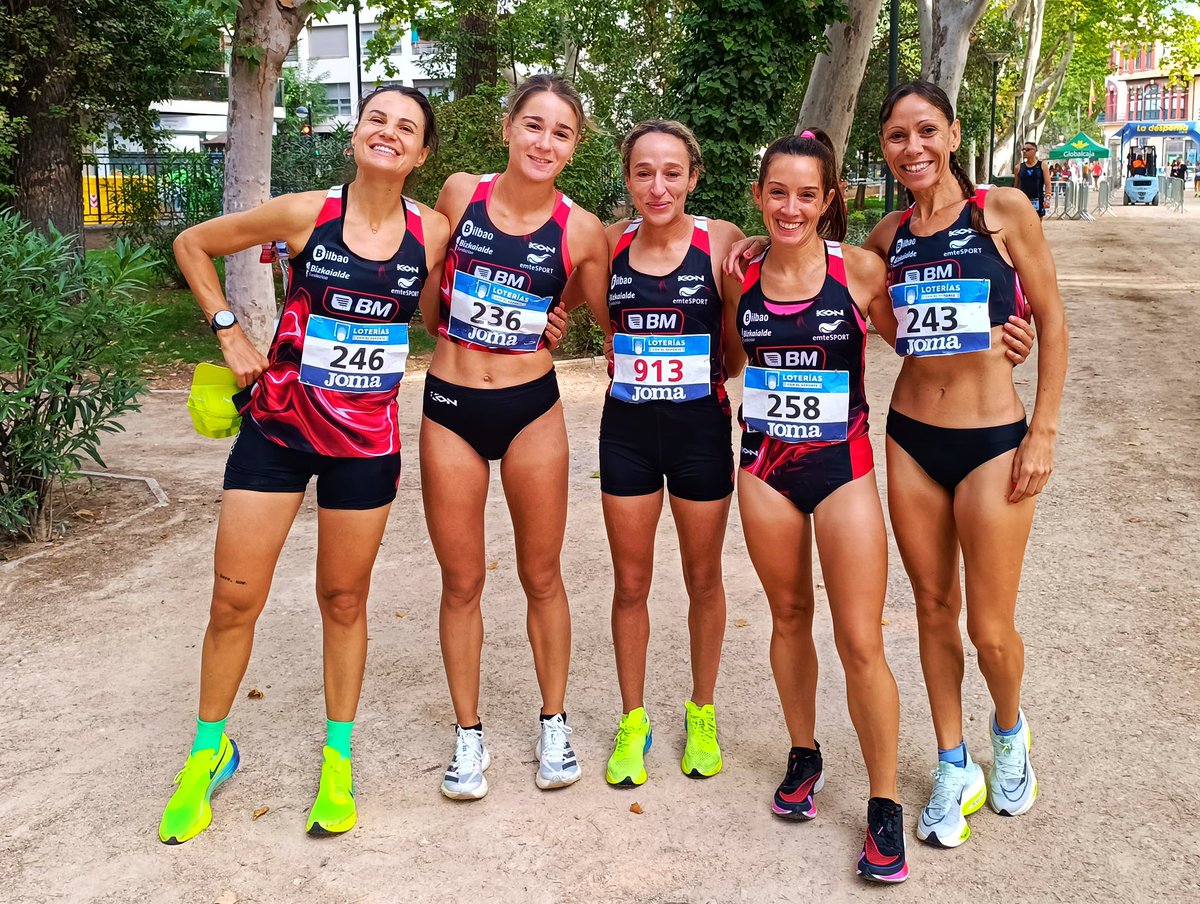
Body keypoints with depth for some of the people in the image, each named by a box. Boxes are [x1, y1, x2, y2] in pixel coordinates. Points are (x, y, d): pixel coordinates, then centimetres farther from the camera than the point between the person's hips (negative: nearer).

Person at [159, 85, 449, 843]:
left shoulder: (433, 232, -4)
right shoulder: (305, 213, -8)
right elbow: (192, 244, 4)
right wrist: (229, 331, -2)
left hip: (366, 439, 1)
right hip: (277, 424, 0)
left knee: (344, 599, 12)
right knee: (234, 600, 4)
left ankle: (338, 759, 29)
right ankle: (211, 750, 26)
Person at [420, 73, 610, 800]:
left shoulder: (580, 230, -8)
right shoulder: (460, 193, -1)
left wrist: (547, 323, -6)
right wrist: (446, 321, 0)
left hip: (532, 410, -1)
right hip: (450, 408, 2)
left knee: (542, 575, 11)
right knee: (462, 581, 9)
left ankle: (555, 724, 29)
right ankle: (469, 735, 25)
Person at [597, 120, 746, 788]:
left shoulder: (720, 240, -9)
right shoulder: (612, 242, -1)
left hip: (701, 427, -2)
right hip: (627, 429, 2)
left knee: (703, 578, 14)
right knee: (631, 583, 10)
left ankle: (702, 713, 35)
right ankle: (634, 721, 29)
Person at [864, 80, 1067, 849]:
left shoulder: (1003, 211, -6)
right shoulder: (889, 235, 5)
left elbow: (1051, 320, -3)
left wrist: (1045, 431, -7)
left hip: (994, 439, -4)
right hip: (911, 438, 4)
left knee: (990, 627, 2)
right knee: (934, 610, 11)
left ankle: (1010, 732, 35)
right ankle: (956, 769, 28)